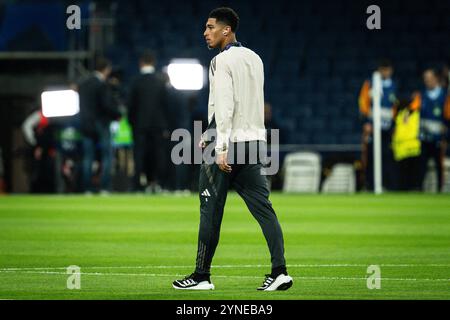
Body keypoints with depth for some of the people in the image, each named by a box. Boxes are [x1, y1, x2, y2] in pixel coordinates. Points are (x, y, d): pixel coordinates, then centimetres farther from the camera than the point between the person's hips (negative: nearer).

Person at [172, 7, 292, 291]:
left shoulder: (223, 61, -9)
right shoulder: (254, 59, 16)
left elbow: (225, 106, -17)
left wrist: (221, 147, -20)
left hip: (229, 142, -7)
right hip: (254, 140, 7)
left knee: (211, 209, 1)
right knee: (263, 206, 2)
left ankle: (202, 276, 6)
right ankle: (280, 271, -8)